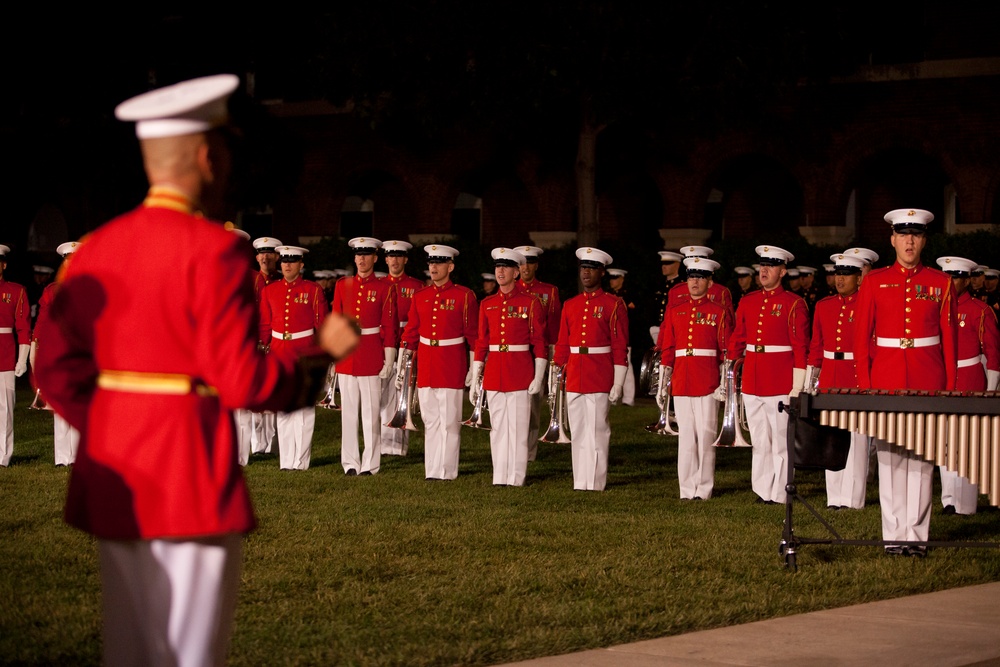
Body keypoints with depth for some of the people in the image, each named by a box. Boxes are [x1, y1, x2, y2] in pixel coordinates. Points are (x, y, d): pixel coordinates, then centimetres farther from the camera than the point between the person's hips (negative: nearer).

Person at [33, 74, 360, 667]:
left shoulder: (98, 249, 7)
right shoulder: (213, 250, -14)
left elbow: (57, 366, 6)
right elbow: (242, 381, -18)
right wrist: (322, 355, -3)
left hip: (115, 482, 7)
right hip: (191, 480, -7)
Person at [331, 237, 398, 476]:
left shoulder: (384, 288, 1)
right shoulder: (342, 285, 9)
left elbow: (389, 326, -1)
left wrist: (389, 359, -5)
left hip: (372, 355, -3)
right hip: (346, 355, 3)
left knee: (371, 411, -1)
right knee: (348, 410, 4)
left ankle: (370, 464, 3)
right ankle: (350, 463, 9)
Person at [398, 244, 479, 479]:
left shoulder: (465, 296, -3)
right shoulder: (420, 297, 9)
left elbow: (474, 336, -2)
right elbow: (410, 334, 12)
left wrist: (474, 369, -5)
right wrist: (402, 367, 9)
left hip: (452, 367, -4)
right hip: (426, 367, 4)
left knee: (449, 421, 0)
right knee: (430, 420, 7)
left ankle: (447, 470, 5)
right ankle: (432, 471, 11)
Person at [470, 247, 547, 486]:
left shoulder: (530, 302, -2)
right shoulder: (487, 304, 9)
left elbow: (539, 342, -3)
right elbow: (481, 343, 11)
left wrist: (538, 377, -10)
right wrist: (474, 380, 9)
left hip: (520, 372, -4)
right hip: (494, 372, 4)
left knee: (517, 426, -2)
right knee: (497, 426, 6)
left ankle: (516, 478, 2)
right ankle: (500, 477, 11)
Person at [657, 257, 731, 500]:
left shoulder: (719, 312, 3)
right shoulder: (674, 311, 11)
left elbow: (727, 352, 2)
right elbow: (666, 351, 12)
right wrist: (662, 385, 9)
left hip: (707, 384, -3)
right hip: (681, 384, 3)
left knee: (706, 436, -1)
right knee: (685, 437, 5)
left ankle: (704, 489, 4)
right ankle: (687, 490, 9)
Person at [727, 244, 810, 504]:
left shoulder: (794, 304, -4)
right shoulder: (748, 302, 11)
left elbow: (801, 347, -6)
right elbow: (736, 341, 14)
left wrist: (797, 388, -11)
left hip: (780, 383, -5)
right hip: (752, 382, 5)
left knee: (780, 439, 0)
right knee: (759, 440, 9)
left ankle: (779, 493, 4)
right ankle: (762, 490, 14)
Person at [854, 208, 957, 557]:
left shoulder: (940, 282, 6)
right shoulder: (874, 281, 4)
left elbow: (949, 337, 6)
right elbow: (861, 336, 3)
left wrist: (950, 386, -1)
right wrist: (865, 385, -4)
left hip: (928, 379, 0)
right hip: (886, 379, 0)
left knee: (922, 456, 1)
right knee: (889, 456, 1)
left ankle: (917, 534, 6)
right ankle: (894, 534, 7)